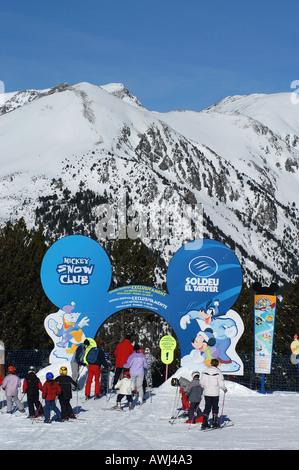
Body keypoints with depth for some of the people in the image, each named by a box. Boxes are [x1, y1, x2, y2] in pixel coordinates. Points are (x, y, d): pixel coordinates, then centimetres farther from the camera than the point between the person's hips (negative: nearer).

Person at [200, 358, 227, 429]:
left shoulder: (205, 371, 0)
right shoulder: (218, 372, -9)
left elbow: (202, 382, 4)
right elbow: (221, 383, -10)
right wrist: (224, 389, 9)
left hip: (207, 393, 3)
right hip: (215, 393, -3)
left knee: (207, 407, 8)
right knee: (215, 407, 10)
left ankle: (205, 422, 1)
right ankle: (215, 422, 10)